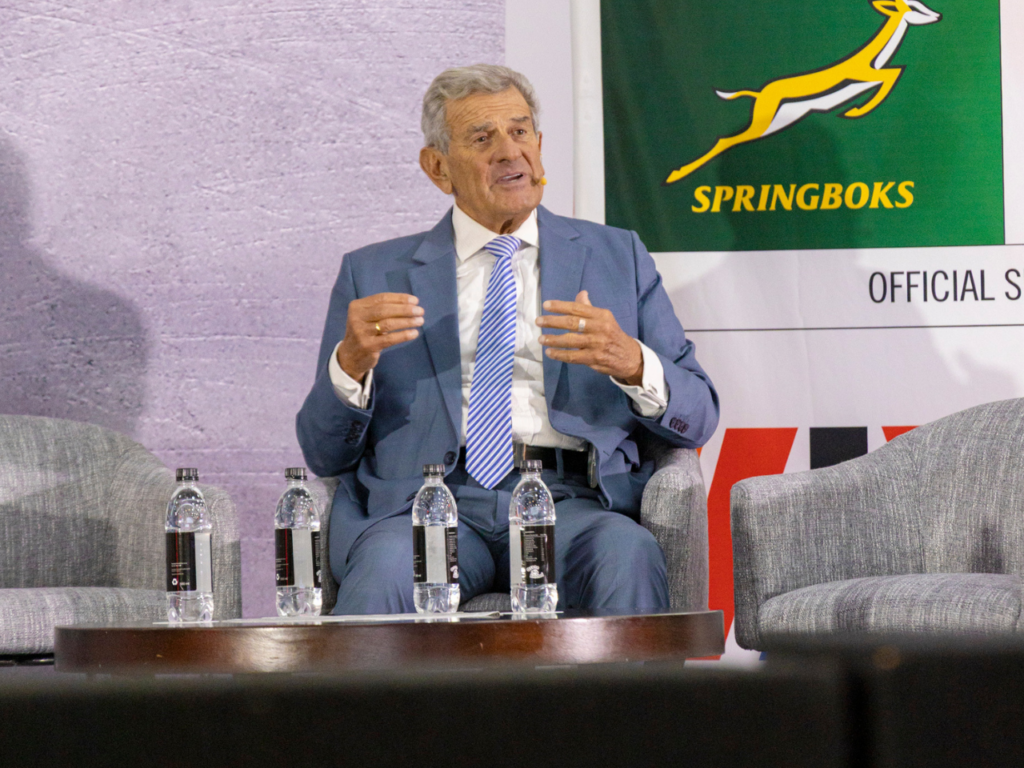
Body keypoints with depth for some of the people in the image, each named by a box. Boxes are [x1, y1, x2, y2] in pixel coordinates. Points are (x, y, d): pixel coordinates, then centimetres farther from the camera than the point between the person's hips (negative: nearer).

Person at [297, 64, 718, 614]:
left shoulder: (615, 256, 22)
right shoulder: (373, 275, 19)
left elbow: (697, 418, 15)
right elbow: (324, 455, 14)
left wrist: (633, 364, -8)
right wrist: (350, 361, -7)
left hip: (571, 505, 1)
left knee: (627, 555, -35)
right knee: (385, 568, -36)